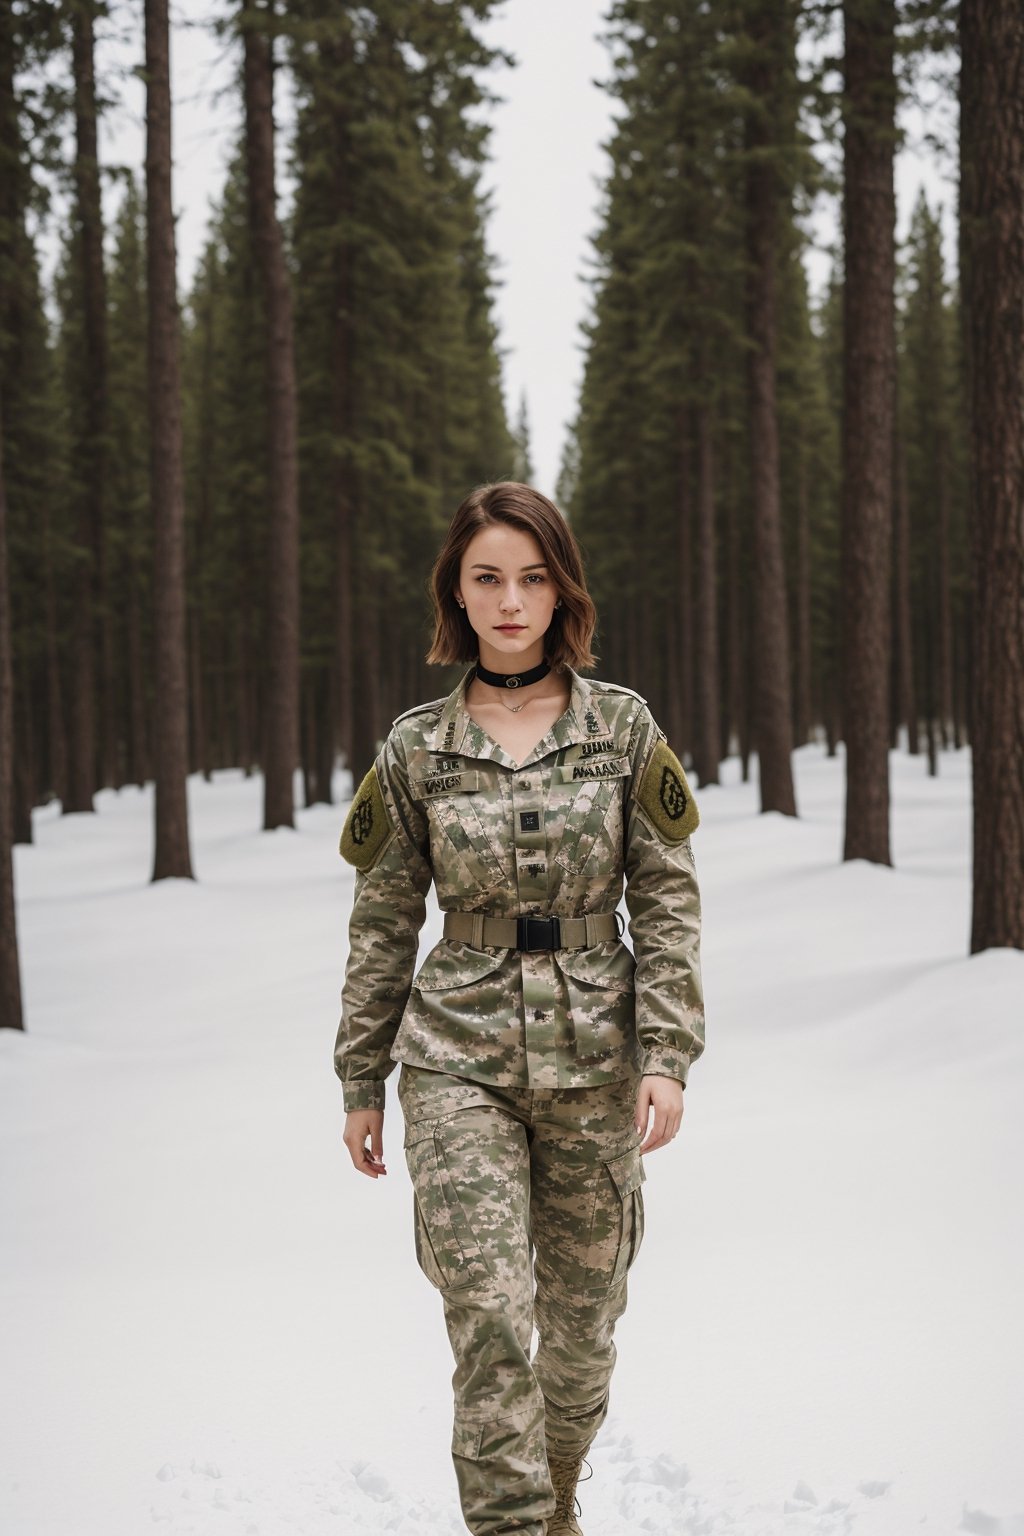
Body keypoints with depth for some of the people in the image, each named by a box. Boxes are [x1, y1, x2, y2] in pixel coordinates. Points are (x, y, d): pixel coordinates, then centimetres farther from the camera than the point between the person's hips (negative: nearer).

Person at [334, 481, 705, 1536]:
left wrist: (667, 1052, -10)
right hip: (460, 1063, -1)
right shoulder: (416, 747, 1)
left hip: (594, 1060, 1)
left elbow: (667, 899, 0)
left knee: (582, 1320, 12)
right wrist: (361, 1082, 9)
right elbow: (383, 923, 7)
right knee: (489, 1322, -13)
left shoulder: (623, 727, 0)